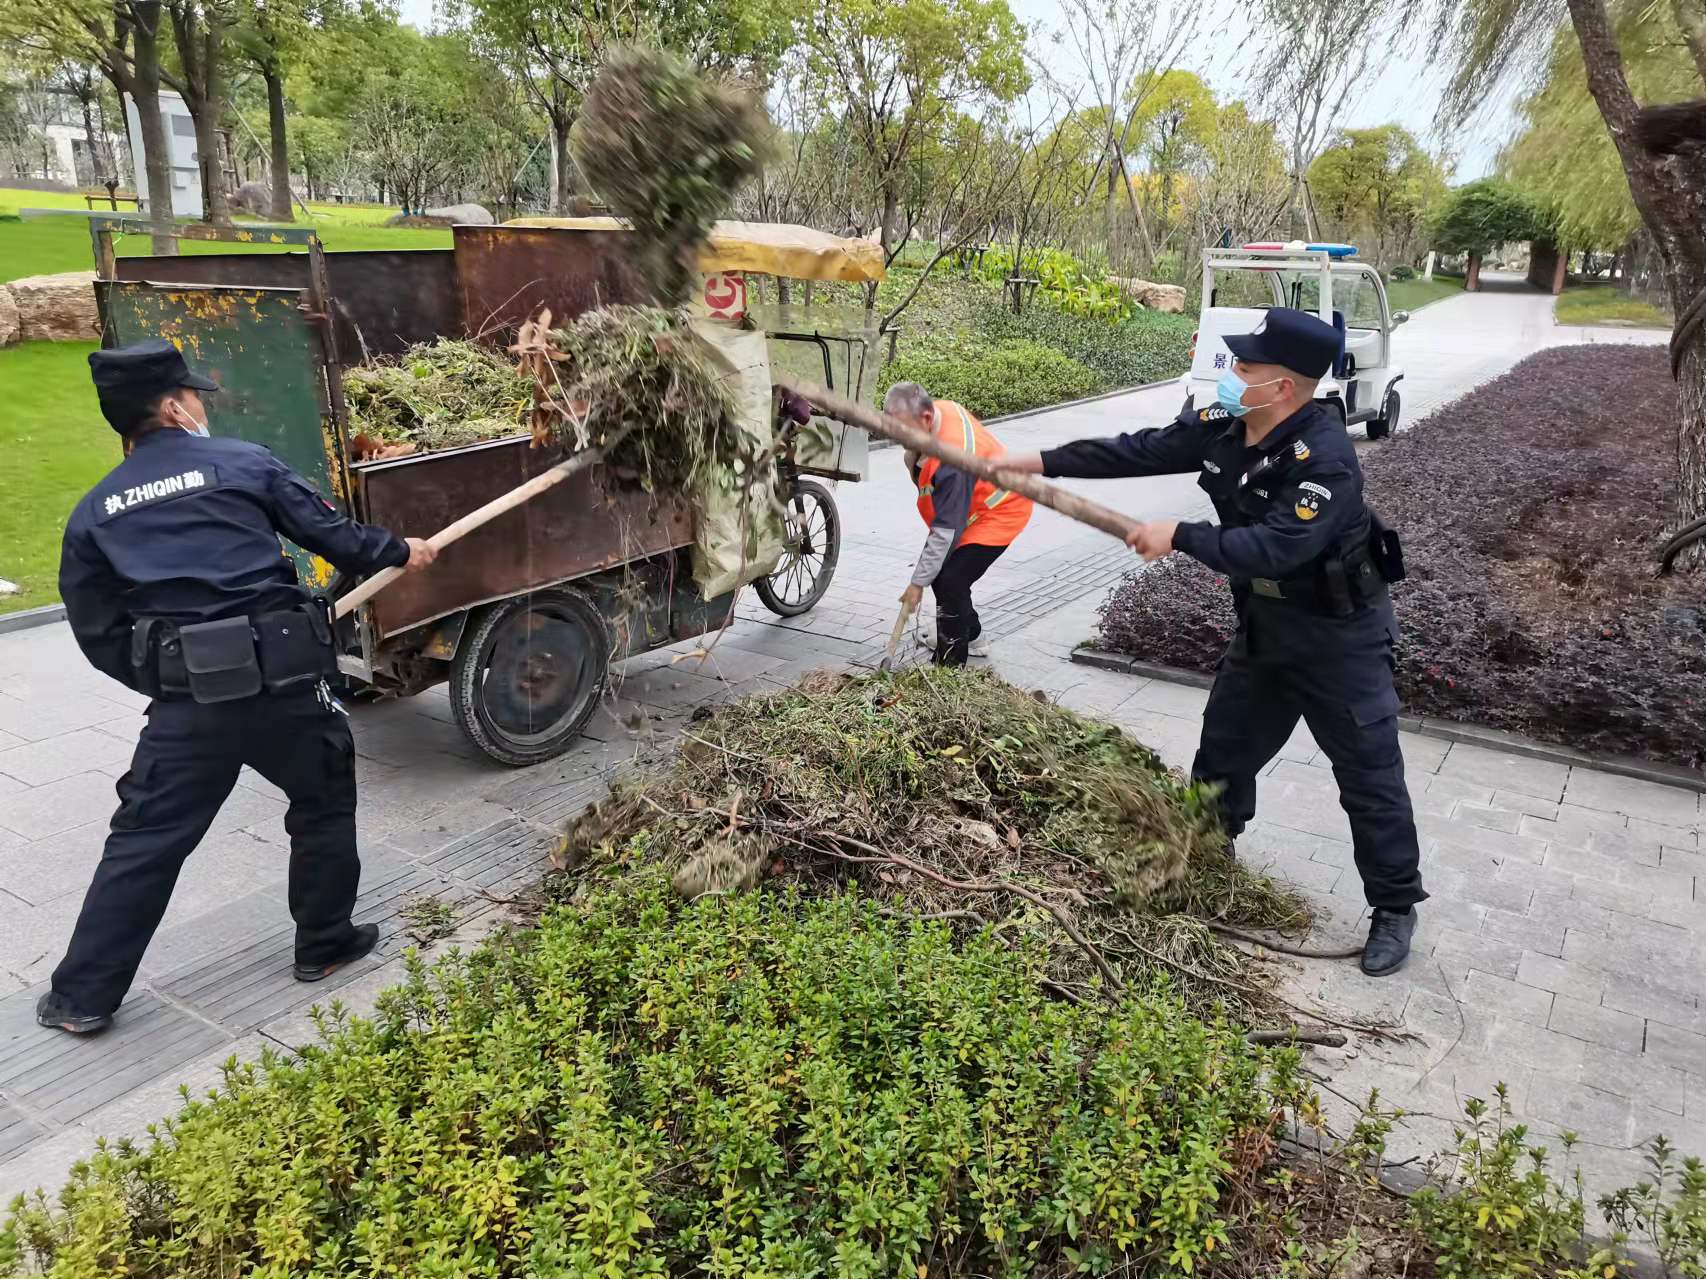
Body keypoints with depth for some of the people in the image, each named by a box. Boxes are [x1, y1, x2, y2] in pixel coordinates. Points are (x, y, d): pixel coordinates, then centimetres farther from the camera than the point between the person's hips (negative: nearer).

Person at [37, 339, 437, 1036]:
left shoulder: (93, 514, 12)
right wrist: (398, 551, 26)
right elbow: (327, 530, 10)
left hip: (187, 703, 2)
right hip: (286, 683, -2)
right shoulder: (243, 462, 4)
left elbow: (98, 633, 12)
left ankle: (83, 995, 20)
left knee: (144, 841, 13)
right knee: (324, 802, 21)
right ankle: (324, 942, 32)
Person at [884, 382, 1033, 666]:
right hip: (972, 504, 10)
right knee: (939, 569, 12)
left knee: (951, 581, -18)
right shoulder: (937, 408, -13)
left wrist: (918, 583, -28)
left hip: (1000, 512, -10)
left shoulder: (952, 461, -39)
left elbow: (946, 531, -34)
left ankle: (951, 666, -7)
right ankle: (968, 636, 32)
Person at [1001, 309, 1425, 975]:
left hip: (1338, 633, -7)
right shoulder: (1222, 427, -8)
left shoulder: (1326, 458, -30)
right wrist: (1038, 462, -4)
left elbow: (1275, 548, -39)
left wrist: (1180, 535, -34)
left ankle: (1395, 908, 21)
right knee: (1223, 750, 18)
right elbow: (1139, 451, -3)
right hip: (1264, 621, 7)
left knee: (1369, 776, 3)